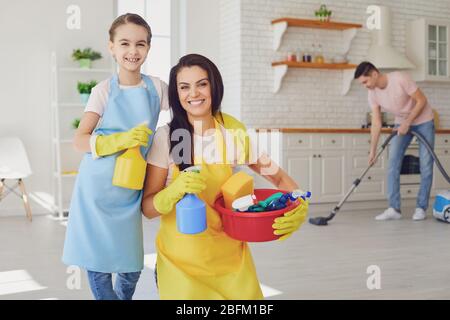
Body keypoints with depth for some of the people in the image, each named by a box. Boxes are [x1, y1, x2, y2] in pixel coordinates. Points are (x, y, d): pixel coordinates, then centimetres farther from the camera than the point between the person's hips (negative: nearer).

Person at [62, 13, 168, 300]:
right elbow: (80, 140, -10)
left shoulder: (157, 87, 1)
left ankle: (124, 296, 34)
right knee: (97, 263, 2)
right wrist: (120, 140, -26)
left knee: (132, 266, 6)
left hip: (130, 189, 2)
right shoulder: (105, 90, -5)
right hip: (98, 187, -2)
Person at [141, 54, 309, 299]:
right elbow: (148, 207, -8)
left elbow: (278, 177, 3)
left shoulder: (234, 132, -4)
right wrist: (175, 190, -29)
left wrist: (300, 206, -18)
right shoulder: (166, 137, -9)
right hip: (180, 258, -2)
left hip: (230, 256, 2)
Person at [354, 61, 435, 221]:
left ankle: (421, 208, 5)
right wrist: (373, 150, -10)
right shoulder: (373, 93, -11)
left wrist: (407, 123, -22)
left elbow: (422, 100, -21)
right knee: (393, 164, -6)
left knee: (426, 166, -5)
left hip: (423, 121, -5)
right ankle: (394, 208, -5)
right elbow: (376, 123, -8)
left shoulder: (400, 79, -29)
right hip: (402, 124, 5)